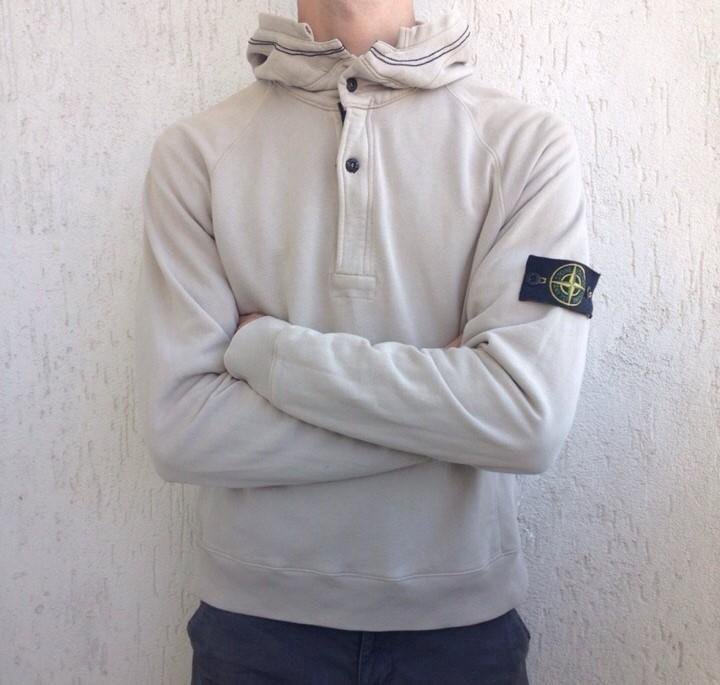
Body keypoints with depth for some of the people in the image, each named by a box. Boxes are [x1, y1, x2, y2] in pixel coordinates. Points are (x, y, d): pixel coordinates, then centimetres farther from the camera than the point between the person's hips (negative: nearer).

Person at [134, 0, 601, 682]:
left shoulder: (529, 141, -9)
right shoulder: (192, 150, -6)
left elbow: (530, 419, -20)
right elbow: (178, 427, -14)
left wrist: (263, 347, -16)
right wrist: (446, 401, -17)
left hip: (462, 616, 0)